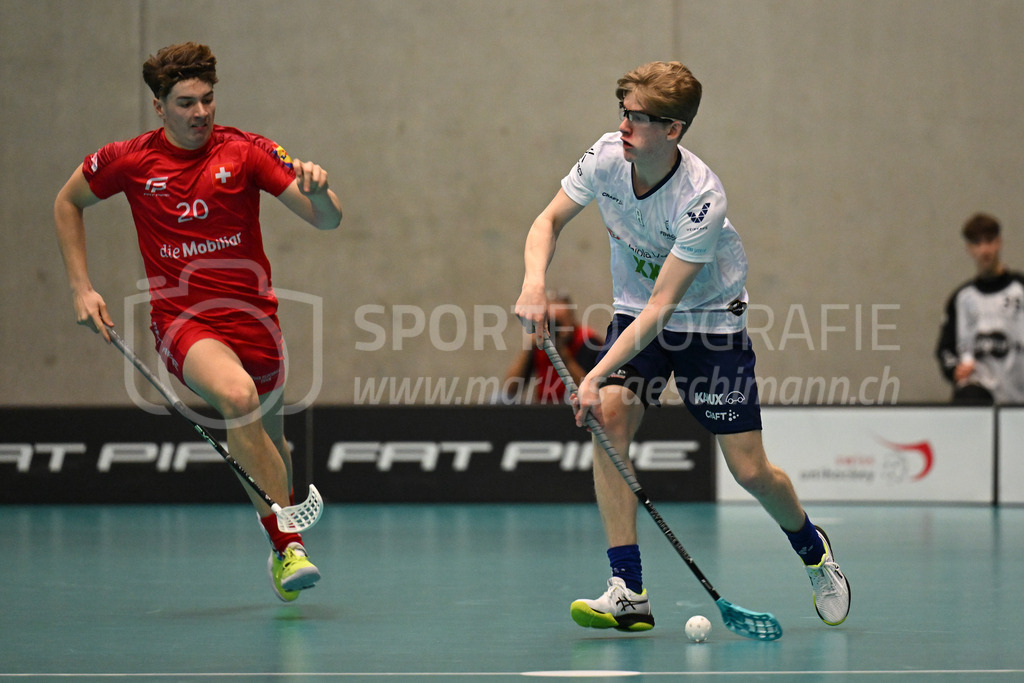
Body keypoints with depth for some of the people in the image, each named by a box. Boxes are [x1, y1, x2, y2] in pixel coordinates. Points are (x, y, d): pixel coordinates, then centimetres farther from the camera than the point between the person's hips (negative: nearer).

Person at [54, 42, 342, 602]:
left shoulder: (246, 152, -6)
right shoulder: (129, 160, -4)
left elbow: (327, 220, -10)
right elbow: (68, 203, 14)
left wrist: (318, 189, -34)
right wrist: (81, 288, 6)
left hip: (252, 316, 2)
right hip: (182, 320, -2)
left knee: (270, 440, 15)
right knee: (238, 395, -33)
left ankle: (282, 552, 44)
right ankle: (287, 545, -29)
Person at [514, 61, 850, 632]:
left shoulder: (702, 199, -31)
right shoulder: (605, 158, -17)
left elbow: (662, 306, -32)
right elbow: (549, 223, -3)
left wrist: (598, 375, -38)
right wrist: (535, 282, -24)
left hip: (710, 318, -4)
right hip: (636, 312, 4)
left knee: (750, 470, -5)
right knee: (609, 417, -23)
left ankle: (811, 547, 31)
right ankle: (629, 592, -21)